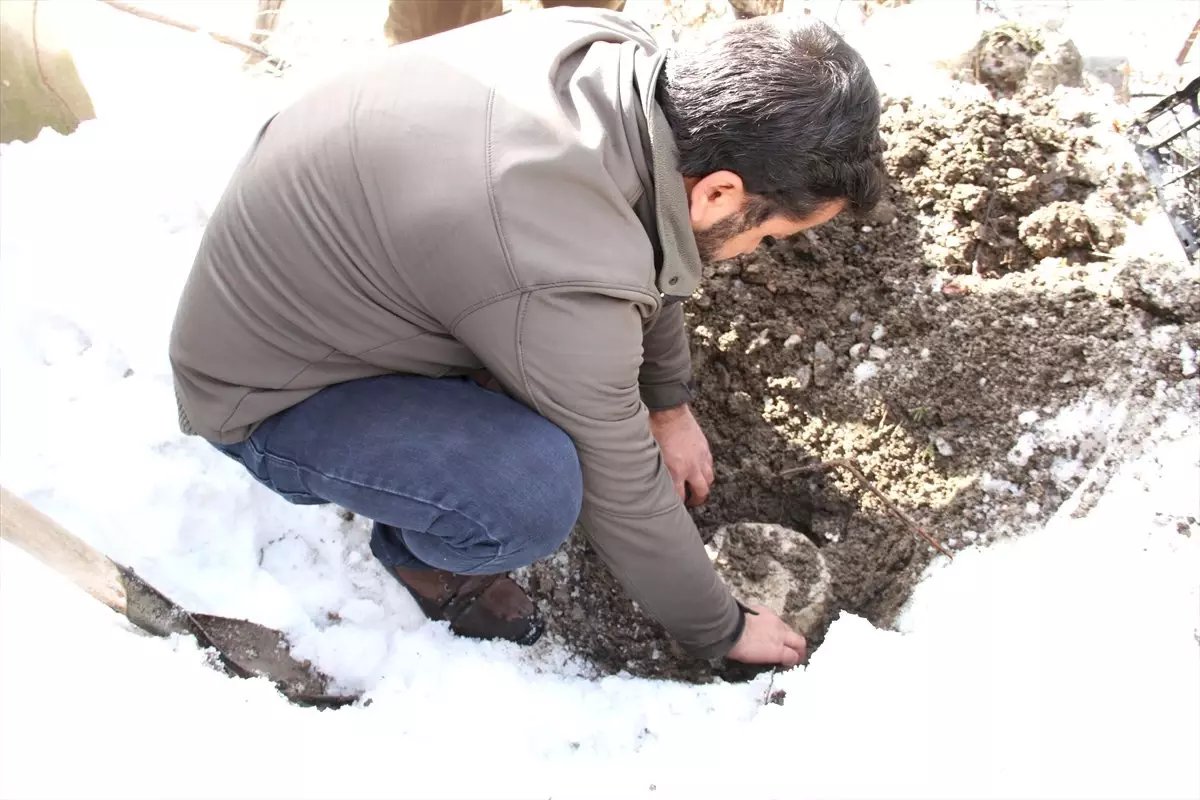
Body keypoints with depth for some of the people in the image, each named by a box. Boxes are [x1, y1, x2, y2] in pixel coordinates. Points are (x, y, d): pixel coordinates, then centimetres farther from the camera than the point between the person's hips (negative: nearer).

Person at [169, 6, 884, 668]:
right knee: (538, 491, -31)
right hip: (265, 396, -7)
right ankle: (422, 546, 2)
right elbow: (622, 493, -22)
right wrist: (722, 630, -4)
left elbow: (638, 255, 4)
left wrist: (670, 404, 12)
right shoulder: (559, 285, -37)